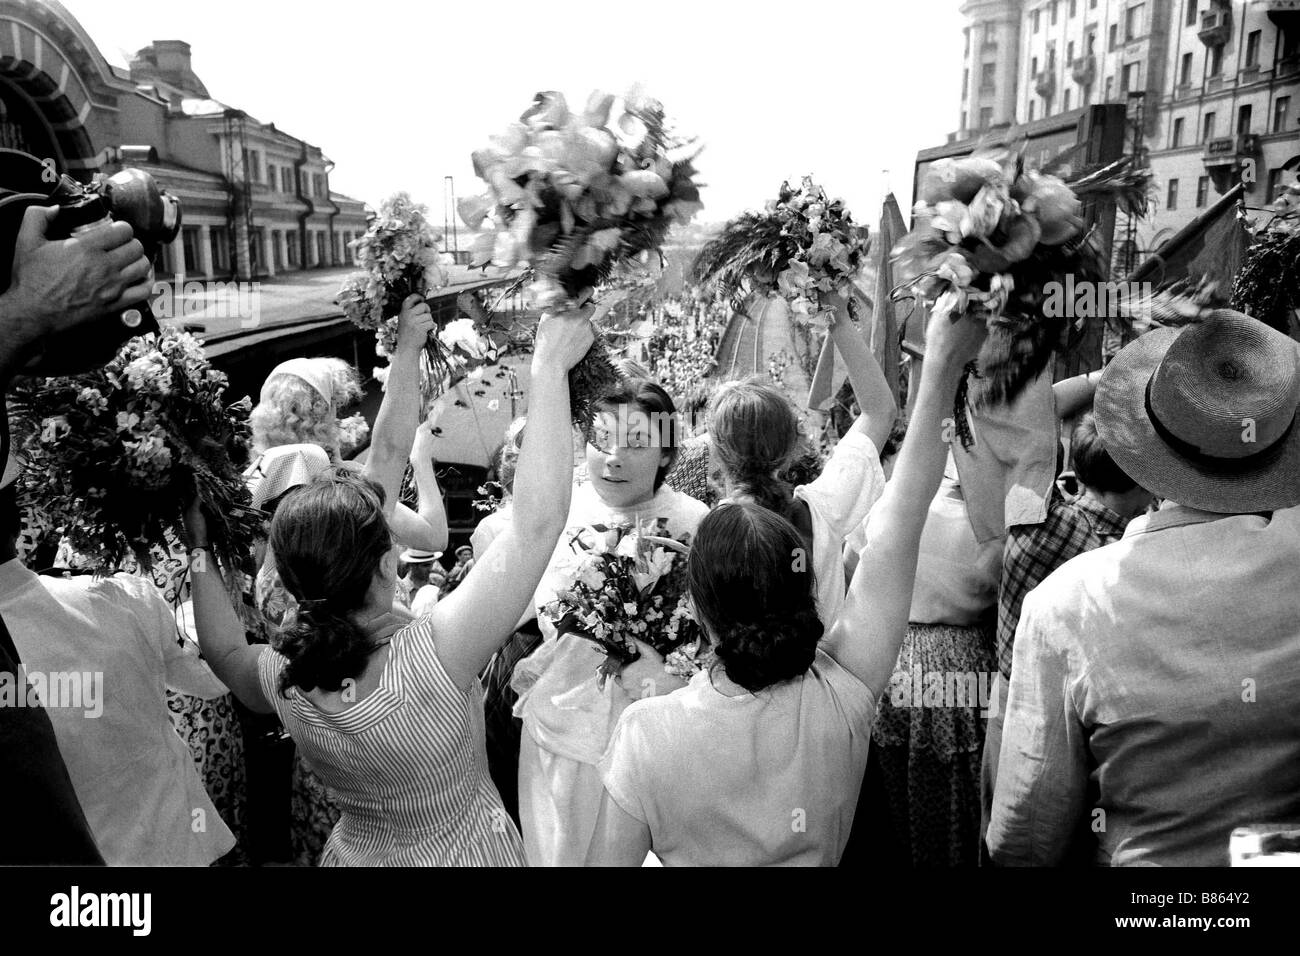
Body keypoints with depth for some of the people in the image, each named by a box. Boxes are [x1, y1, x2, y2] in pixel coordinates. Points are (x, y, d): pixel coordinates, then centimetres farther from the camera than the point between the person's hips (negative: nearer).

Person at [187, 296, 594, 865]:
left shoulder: (285, 682, -22)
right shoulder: (428, 661, -38)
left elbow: (225, 651, 2)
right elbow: (536, 522, -40)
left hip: (356, 850, 4)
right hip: (465, 851, -3)